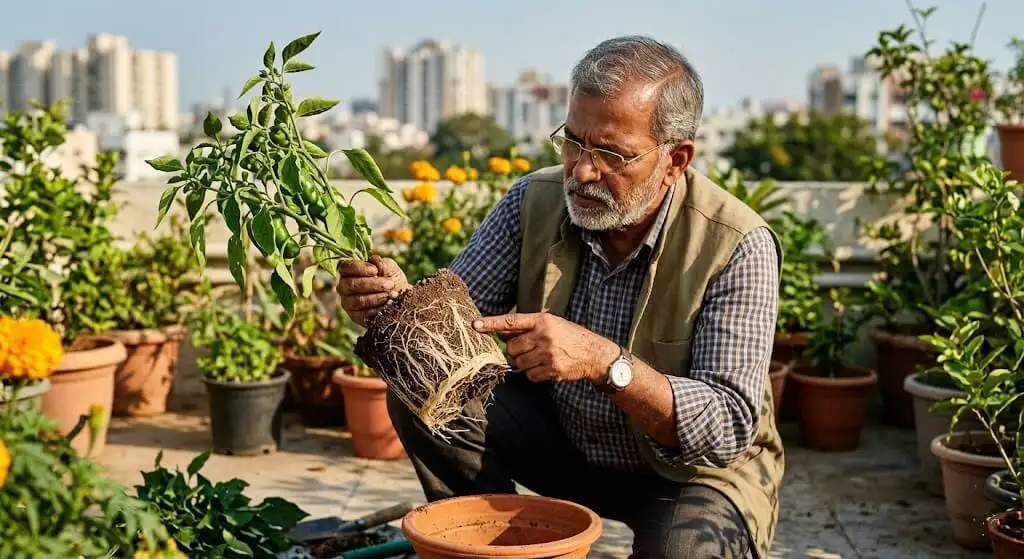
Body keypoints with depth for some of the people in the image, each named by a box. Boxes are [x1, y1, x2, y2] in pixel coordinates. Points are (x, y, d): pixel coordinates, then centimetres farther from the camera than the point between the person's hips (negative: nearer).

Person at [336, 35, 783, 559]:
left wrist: (607, 362, -42)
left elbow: (729, 428, -29)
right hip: (562, 437, 4)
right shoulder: (534, 201, -12)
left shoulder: (737, 247, -25)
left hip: (696, 463, -4)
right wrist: (400, 302, -33)